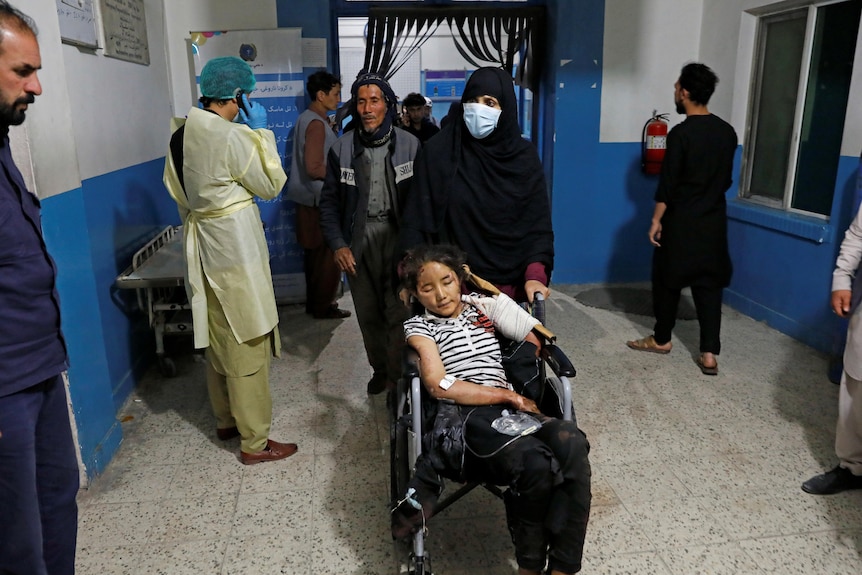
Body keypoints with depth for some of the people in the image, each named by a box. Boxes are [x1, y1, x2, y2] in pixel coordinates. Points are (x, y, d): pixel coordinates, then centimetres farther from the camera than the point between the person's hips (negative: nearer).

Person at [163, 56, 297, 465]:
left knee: (219, 338, 19)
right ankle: (254, 442, 11)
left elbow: (179, 192, 13)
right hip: (236, 245, -8)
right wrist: (261, 130, -3)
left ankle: (226, 420, 35)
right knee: (247, 344, 0)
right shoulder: (233, 137, -20)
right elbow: (271, 186, -8)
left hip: (202, 244, 9)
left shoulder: (181, 135, 5)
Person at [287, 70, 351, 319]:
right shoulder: (317, 123, -18)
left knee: (315, 253, 16)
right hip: (320, 199, -10)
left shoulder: (306, 118, 13)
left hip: (310, 197, 10)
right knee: (329, 254, 0)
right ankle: (323, 306, 9)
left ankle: (314, 302, 25)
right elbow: (314, 168, -24)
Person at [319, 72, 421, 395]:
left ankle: (398, 375, 15)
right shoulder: (342, 148, 4)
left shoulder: (409, 145, -2)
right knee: (367, 313, 11)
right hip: (358, 243, 2)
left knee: (398, 313, -3)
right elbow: (330, 201, 7)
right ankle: (379, 368, 31)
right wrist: (337, 244, -2)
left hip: (398, 239, -2)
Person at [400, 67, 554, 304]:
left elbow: (538, 223, -1)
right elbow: (417, 219, -5)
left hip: (509, 286, 2)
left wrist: (535, 275, -15)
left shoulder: (524, 156, 0)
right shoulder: (438, 152, -5)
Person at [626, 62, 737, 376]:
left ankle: (661, 339, 24)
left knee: (668, 280, 10)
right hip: (714, 221, 6)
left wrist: (657, 220, -7)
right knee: (709, 284, 7)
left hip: (681, 221, -5)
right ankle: (709, 353, 4)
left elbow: (668, 183, -15)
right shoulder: (727, 132, 5)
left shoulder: (681, 133, -15)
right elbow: (727, 179, 13)